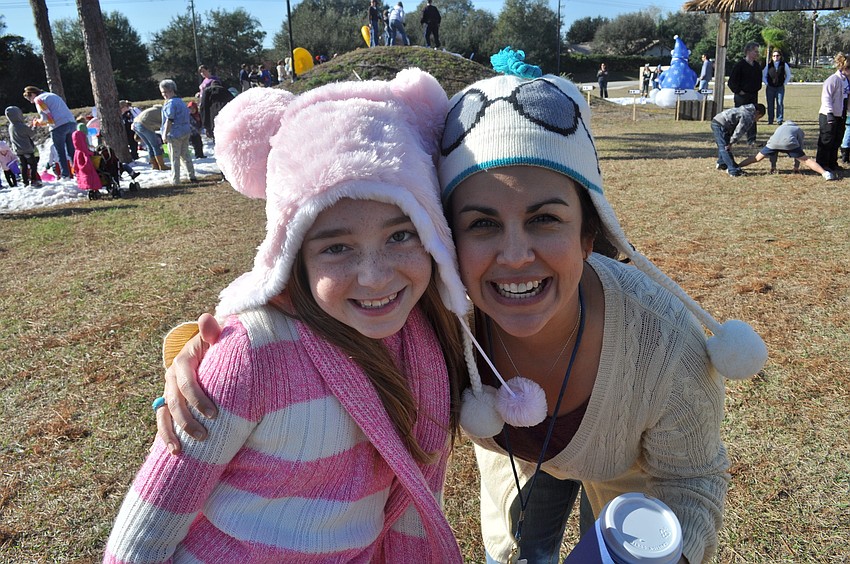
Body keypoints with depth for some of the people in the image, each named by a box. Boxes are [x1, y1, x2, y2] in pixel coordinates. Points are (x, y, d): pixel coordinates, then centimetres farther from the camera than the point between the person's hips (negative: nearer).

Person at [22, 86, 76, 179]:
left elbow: (45, 118, -7)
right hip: (71, 122, 7)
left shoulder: (38, 99, 2)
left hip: (59, 126, -7)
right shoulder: (52, 95, 28)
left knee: (60, 152, 2)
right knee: (72, 151, 9)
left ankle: (65, 175, 1)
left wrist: (37, 122, 12)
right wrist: (39, 122, 23)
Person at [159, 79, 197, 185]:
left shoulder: (171, 103, -15)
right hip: (186, 132, 9)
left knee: (174, 158, -1)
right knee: (185, 155, 17)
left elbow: (169, 120, -19)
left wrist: (165, 134, -15)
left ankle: (175, 180, 3)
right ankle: (192, 176, 19)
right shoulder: (181, 102, 13)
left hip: (175, 134, -9)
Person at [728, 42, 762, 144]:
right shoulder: (740, 65, -9)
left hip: (753, 95, 6)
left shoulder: (757, 66, 11)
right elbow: (732, 81, -9)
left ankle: (751, 139, 4)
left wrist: (757, 89, 12)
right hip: (742, 96, -6)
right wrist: (738, 91, -12)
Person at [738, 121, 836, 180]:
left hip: (774, 142, 2)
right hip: (789, 142, -2)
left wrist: (773, 166, 46)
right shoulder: (799, 130, 34)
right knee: (806, 160, 2)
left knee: (757, 158, 17)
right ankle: (825, 173, -11)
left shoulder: (780, 127, 43)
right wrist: (796, 166, 35)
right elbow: (800, 148, 30)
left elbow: (773, 151, 42)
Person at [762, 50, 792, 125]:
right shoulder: (769, 65, 4)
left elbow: (788, 75, 16)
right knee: (770, 104, 0)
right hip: (770, 87, 0)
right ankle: (770, 120, 6)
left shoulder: (784, 65, 5)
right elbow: (763, 75, 14)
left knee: (780, 104, -7)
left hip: (780, 87, 0)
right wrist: (767, 83, 3)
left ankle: (779, 120, -3)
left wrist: (784, 83, 6)